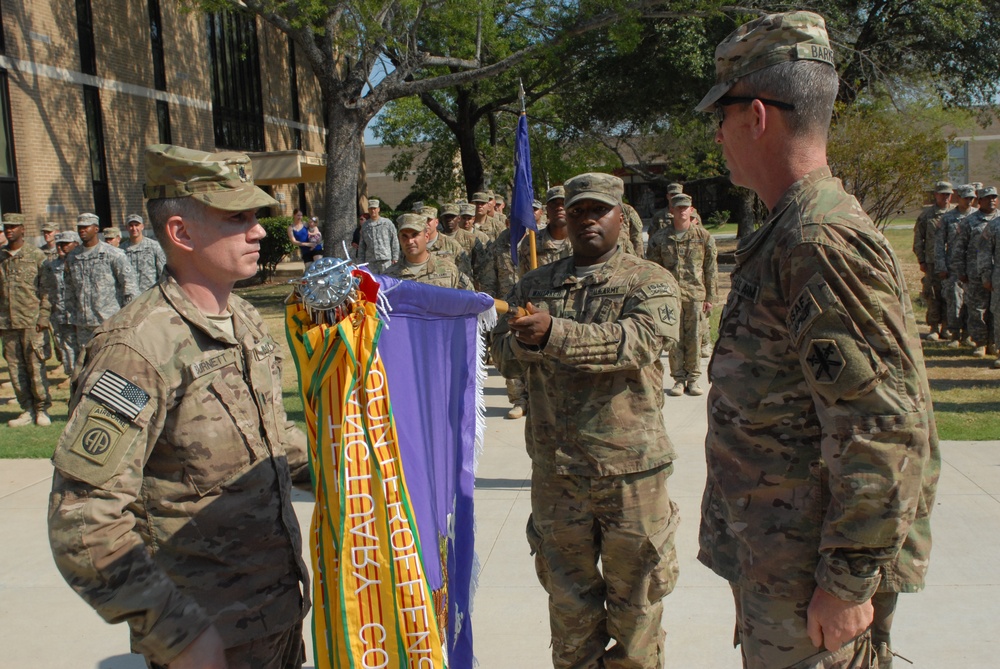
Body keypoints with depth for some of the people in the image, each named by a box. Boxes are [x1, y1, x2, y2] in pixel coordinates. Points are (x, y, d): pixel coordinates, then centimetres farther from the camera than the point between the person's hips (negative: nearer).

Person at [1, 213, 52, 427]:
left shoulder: (36, 254, 1)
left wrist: (43, 316, -9)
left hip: (31, 321, -4)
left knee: (36, 366, -3)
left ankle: (42, 409, 7)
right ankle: (28, 411, 12)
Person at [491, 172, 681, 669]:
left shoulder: (650, 282, -1)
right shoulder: (535, 285, 11)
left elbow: (641, 341, -20)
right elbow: (503, 356, 6)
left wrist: (554, 334, -30)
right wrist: (523, 342, -18)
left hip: (630, 466, -3)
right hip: (555, 468, 3)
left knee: (635, 597, 11)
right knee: (569, 598, 16)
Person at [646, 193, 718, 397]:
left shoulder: (704, 237, 4)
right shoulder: (660, 238, 4)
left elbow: (711, 269, 6)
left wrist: (710, 296, 3)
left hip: (695, 294, 0)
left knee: (694, 338, 3)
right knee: (674, 338, 2)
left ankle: (693, 379, 14)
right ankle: (679, 379, 11)